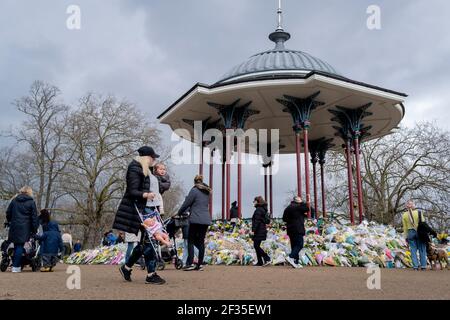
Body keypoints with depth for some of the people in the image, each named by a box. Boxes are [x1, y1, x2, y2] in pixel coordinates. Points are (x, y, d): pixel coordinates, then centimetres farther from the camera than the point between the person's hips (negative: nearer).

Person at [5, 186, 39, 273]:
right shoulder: (31, 202, -3)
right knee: (20, 246, -2)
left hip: (14, 227, 4)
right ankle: (16, 267, -2)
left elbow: (8, 212, 15)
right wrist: (35, 229, 1)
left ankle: (15, 264, 20)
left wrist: (9, 222, 28)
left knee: (16, 245, 15)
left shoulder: (14, 200, 9)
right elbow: (34, 217, -4)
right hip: (24, 227, -4)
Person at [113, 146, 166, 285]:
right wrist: (146, 195, -35)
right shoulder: (135, 169, -12)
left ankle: (126, 267, 23)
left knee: (145, 241, 10)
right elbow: (132, 192, -19)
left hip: (141, 208, 10)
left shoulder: (143, 169, 18)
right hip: (134, 209, -10)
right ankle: (151, 274, -4)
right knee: (147, 240, -9)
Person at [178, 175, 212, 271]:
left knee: (191, 241, 0)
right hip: (206, 220, 6)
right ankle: (200, 264, 8)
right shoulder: (207, 192, 15)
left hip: (196, 220, -6)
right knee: (201, 241, 9)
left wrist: (179, 213, 10)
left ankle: (190, 263, -6)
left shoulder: (194, 190, -5)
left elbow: (186, 204, -5)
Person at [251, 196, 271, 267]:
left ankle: (267, 259, -11)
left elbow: (257, 221, -20)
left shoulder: (258, 210, -14)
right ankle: (260, 262, 14)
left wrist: (253, 230, -20)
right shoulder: (263, 209, 17)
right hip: (262, 230, 10)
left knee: (256, 246, -7)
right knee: (257, 246, 13)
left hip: (258, 231, -10)